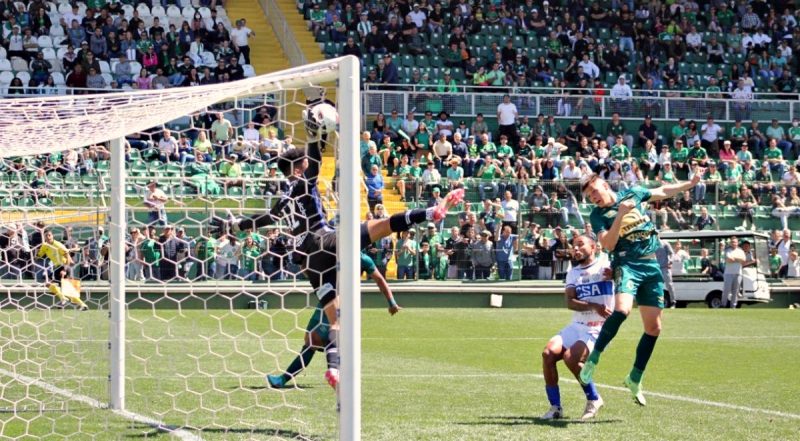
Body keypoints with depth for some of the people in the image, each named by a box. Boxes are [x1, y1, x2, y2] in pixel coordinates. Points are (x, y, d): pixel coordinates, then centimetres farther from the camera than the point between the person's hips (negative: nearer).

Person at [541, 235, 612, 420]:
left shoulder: (605, 265, -2)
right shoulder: (573, 273, 14)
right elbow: (570, 302, -3)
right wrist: (594, 306, -19)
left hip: (598, 329, -6)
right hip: (576, 326, 6)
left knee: (571, 357, -27)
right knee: (548, 353, -15)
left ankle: (594, 400, -5)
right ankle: (555, 407, -6)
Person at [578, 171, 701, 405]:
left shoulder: (632, 193, 10)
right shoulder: (597, 215, -1)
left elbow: (663, 192, 26)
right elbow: (608, 244, -15)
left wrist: (691, 183, 25)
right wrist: (621, 215, -21)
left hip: (651, 265, 4)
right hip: (627, 265, -4)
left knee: (654, 327, 3)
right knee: (622, 309, -33)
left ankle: (635, 379, 15)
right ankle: (593, 358, -21)